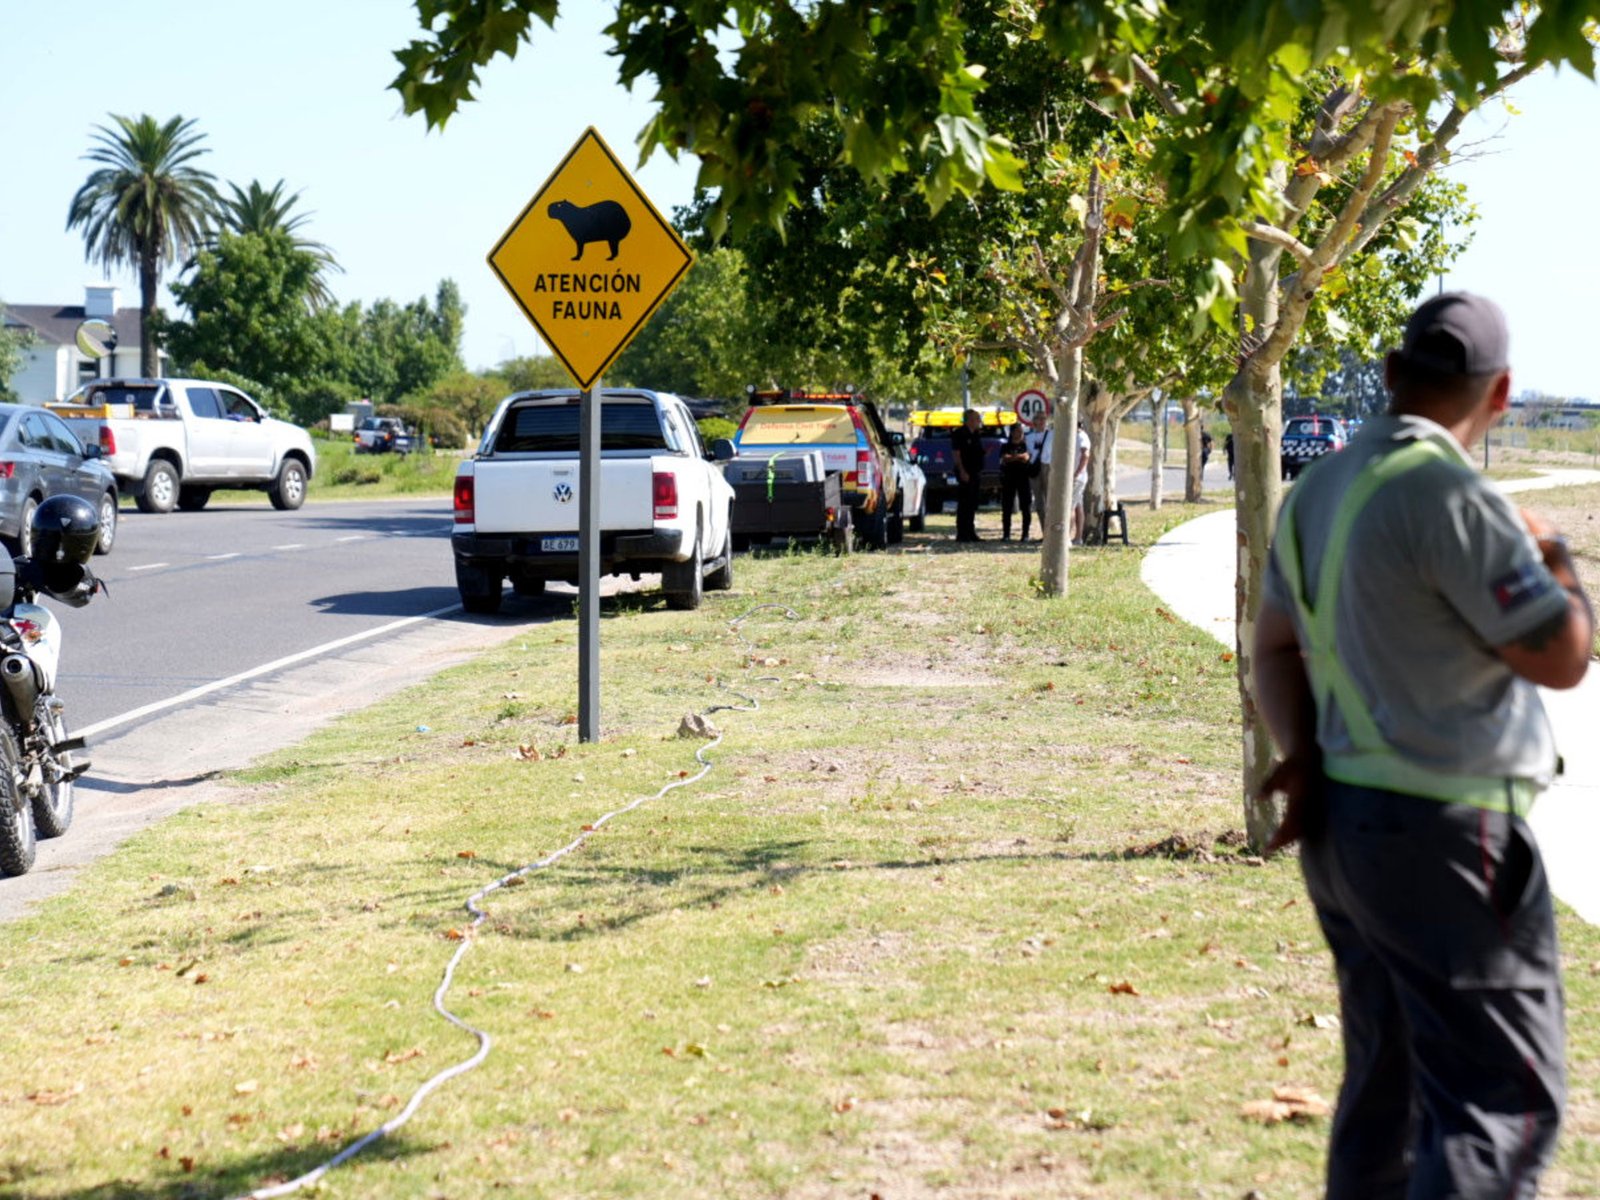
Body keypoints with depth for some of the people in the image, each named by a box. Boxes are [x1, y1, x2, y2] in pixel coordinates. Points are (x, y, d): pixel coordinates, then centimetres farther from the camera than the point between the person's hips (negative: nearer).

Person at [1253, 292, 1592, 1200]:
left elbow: (1277, 647, 17)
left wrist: (1301, 750, 2)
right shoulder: (1450, 495, -18)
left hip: (1343, 819, 9)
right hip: (1444, 835, -9)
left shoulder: (1319, 490, 10)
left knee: (1388, 1083, 18)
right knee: (1508, 1103, -5)